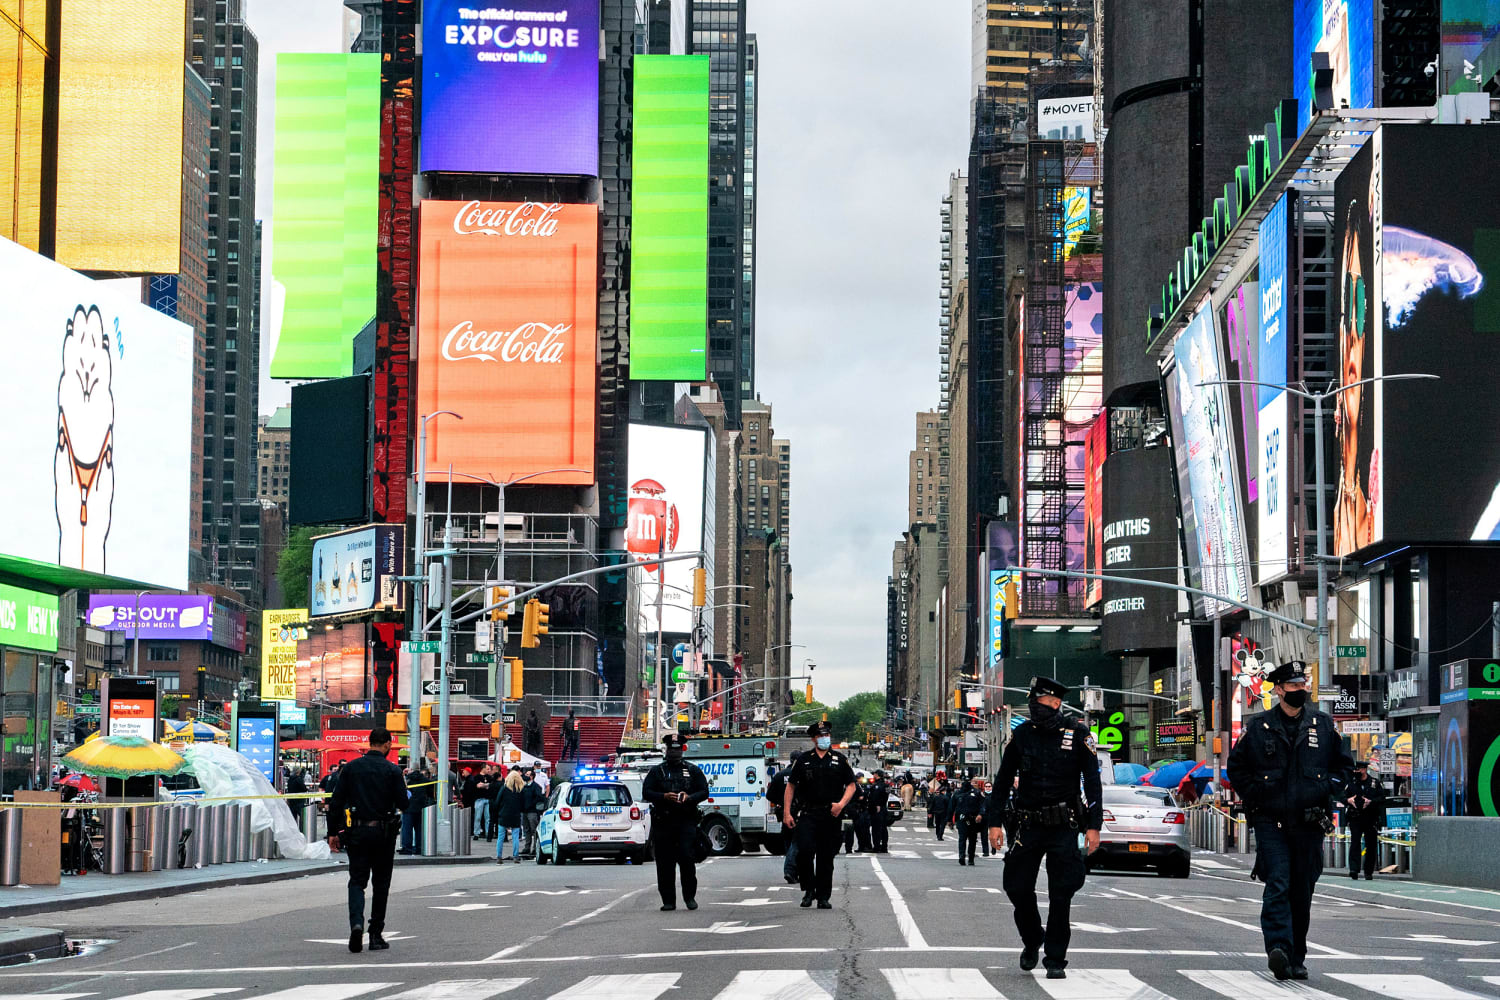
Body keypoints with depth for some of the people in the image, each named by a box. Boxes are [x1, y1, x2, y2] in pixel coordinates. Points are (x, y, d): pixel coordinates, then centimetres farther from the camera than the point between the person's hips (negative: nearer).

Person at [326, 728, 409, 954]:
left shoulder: (351, 767, 2)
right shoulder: (392, 770, -6)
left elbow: (336, 801, 0)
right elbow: (403, 804, -8)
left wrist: (333, 832, 6)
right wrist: (405, 797, 16)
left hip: (356, 832, 1)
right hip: (383, 833, -1)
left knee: (356, 880, 5)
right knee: (381, 884, 10)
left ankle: (356, 923, -20)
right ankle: (376, 935, 11)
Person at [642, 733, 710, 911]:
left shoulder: (693, 770, 13)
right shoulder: (657, 771, 13)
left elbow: (704, 792, 8)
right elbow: (646, 792, 4)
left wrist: (689, 798, -12)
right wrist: (664, 796, -14)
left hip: (686, 822, -1)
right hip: (663, 823, 1)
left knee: (687, 859, -10)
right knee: (665, 863, 0)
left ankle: (690, 896, 2)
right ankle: (668, 900, 5)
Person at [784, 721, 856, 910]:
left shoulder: (840, 760, 8)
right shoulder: (803, 760, 8)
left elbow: (851, 785, 8)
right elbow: (790, 786, 10)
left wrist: (841, 804, -10)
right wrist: (788, 813, 1)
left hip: (830, 816, 1)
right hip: (807, 814, -1)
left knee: (826, 857, 4)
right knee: (805, 850, -17)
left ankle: (823, 897, 11)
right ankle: (809, 889, 1)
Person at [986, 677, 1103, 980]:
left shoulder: (1077, 735, -3)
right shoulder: (1021, 735, 3)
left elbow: (1092, 782, -1)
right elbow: (1003, 781, 8)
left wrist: (1094, 826, -7)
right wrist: (995, 822, 3)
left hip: (1064, 828, -2)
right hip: (1029, 826, 2)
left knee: (1060, 895, -3)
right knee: (1017, 888, 1)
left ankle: (1055, 960, 7)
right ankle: (1032, 941, 27)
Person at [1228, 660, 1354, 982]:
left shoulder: (1324, 725, 8)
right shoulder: (1257, 727, 3)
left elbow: (1344, 764, 18)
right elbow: (1236, 767, 11)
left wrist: (1327, 793, 3)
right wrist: (1255, 797, 0)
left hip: (1309, 822, 2)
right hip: (1271, 822, -2)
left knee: (1302, 892, 7)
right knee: (1277, 885, -17)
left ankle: (1297, 959, 16)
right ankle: (1278, 949, -27)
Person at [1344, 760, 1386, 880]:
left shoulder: (1376, 783, 5)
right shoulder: (1351, 783, 11)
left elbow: (1382, 798, -3)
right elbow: (1343, 796, 11)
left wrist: (1370, 801, -19)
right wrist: (1348, 800, -12)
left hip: (1371, 819, 0)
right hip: (1355, 819, 0)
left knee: (1371, 845, 4)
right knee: (1355, 843, -13)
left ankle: (1369, 872, 14)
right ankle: (1354, 870, -20)